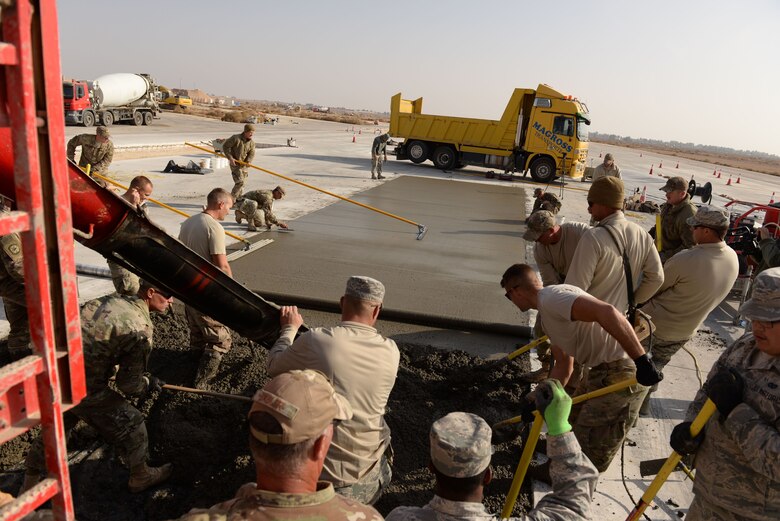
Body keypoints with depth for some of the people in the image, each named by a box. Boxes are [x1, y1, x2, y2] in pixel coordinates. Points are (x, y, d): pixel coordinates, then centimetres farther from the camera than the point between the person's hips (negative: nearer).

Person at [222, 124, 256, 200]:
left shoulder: (252, 142, 3)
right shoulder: (236, 138, -14)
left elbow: (252, 153, 2)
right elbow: (225, 146, -8)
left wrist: (248, 161, -18)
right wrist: (230, 158, -13)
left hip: (244, 165, 6)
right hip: (235, 164, -6)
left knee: (242, 183, 10)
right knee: (240, 182, -15)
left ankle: (238, 199, 24)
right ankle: (231, 199, -6)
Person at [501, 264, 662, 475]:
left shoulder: (552, 296, -17)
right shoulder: (548, 314, 16)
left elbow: (607, 312, -32)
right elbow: (563, 366, 23)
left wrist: (642, 360, -32)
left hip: (621, 373, -11)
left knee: (592, 447, 5)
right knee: (575, 418, 28)